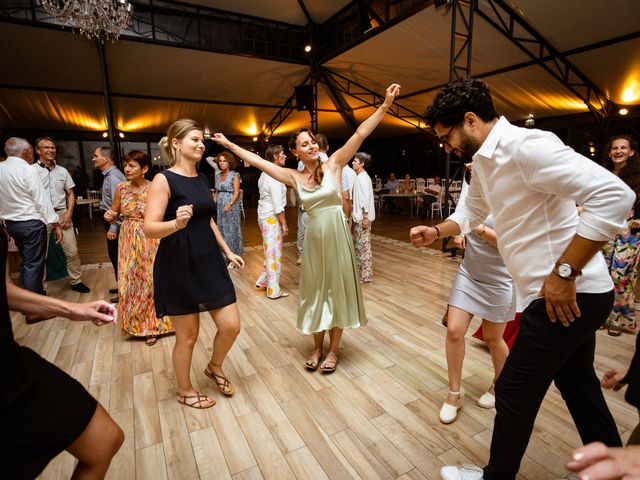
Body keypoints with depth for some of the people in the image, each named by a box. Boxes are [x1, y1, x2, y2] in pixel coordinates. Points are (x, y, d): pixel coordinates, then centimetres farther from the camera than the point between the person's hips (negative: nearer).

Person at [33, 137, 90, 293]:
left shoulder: (62, 171, 11)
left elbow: (70, 194, 14)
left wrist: (69, 214, 2)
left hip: (62, 214, 3)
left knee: (72, 251, 4)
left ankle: (76, 281, 16)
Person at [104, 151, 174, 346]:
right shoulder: (121, 188, 0)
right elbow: (114, 214, 11)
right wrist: (109, 217, -10)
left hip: (150, 241, -4)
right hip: (128, 241, 4)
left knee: (150, 280, 5)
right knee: (130, 281, 10)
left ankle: (151, 325, 24)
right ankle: (137, 323, 31)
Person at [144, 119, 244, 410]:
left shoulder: (202, 179, 11)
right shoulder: (164, 180, -10)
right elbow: (150, 229, -17)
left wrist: (228, 251, 18)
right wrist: (176, 223, -36)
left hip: (210, 262, 6)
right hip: (179, 268, -6)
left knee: (231, 326, 5)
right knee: (188, 335, 8)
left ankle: (214, 368, 36)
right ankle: (185, 391, 35)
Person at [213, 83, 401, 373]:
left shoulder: (334, 163, -3)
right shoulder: (293, 177, 2)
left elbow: (360, 134, -9)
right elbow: (258, 161, 7)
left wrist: (385, 104, -14)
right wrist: (230, 145, 11)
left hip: (337, 234, -2)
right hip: (314, 237, 3)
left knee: (338, 289, 8)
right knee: (316, 290, 12)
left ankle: (333, 349, 25)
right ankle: (317, 347, 31)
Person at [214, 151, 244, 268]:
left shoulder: (234, 175, -5)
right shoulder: (218, 175, 12)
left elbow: (236, 192, -11)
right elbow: (217, 191, 16)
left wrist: (230, 204, -22)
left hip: (231, 206, -6)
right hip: (220, 206, 6)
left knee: (231, 230, -2)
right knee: (221, 230, 8)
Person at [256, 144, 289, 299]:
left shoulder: (265, 173, 10)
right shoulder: (275, 176, -19)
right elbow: (278, 205, -21)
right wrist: (284, 224, -15)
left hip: (264, 215, 9)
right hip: (271, 218, -9)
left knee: (270, 251, 20)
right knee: (274, 253, 0)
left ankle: (263, 280, 30)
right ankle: (274, 290, 11)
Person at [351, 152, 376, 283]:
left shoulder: (362, 177, -14)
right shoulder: (360, 177, 15)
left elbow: (365, 198, -20)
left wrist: (365, 217, -22)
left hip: (363, 217, -10)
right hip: (359, 216, 10)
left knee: (363, 245, -4)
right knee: (358, 244, 16)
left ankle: (366, 275, 4)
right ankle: (360, 270, 26)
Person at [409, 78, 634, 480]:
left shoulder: (524, 146, -21)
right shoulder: (484, 162, 9)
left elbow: (614, 195, -27)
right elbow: (472, 213, 24)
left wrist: (564, 272, -26)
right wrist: (436, 231, 8)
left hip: (568, 293, -9)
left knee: (515, 392, 6)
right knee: (577, 385, 24)